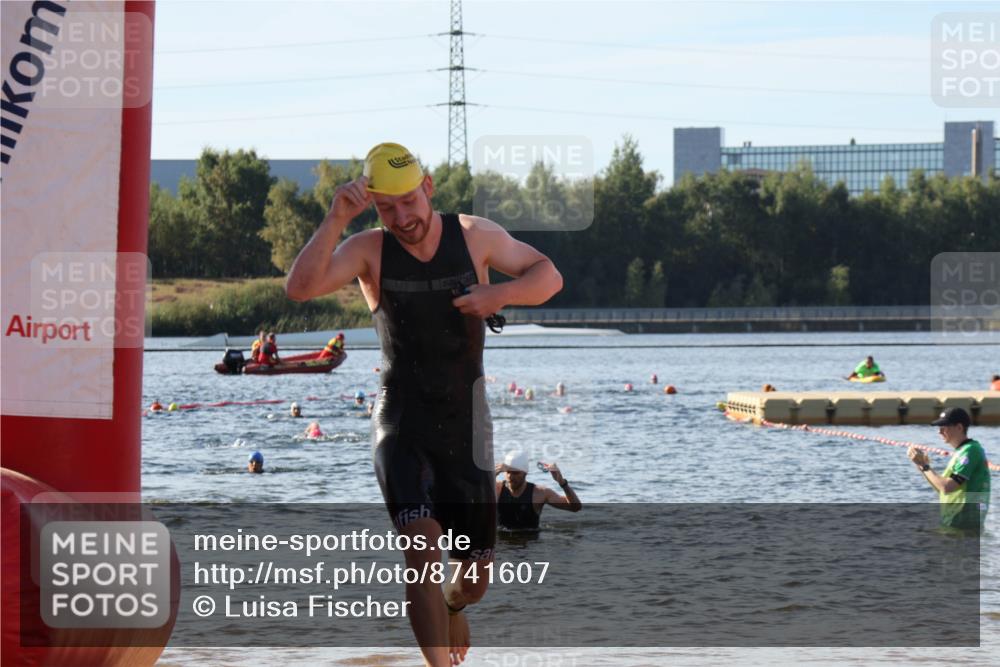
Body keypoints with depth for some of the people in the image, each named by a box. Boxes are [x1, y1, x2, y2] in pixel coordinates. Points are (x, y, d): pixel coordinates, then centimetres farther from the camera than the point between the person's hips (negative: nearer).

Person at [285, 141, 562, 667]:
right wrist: (336, 218, -31)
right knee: (422, 545, -25)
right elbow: (300, 287, -21)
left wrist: (499, 294, -14)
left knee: (475, 574, 10)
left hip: (464, 425, 2)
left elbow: (548, 275, 6)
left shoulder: (474, 236, -1)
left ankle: (451, 607, 46)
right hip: (401, 424, -2)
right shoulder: (370, 250, -7)